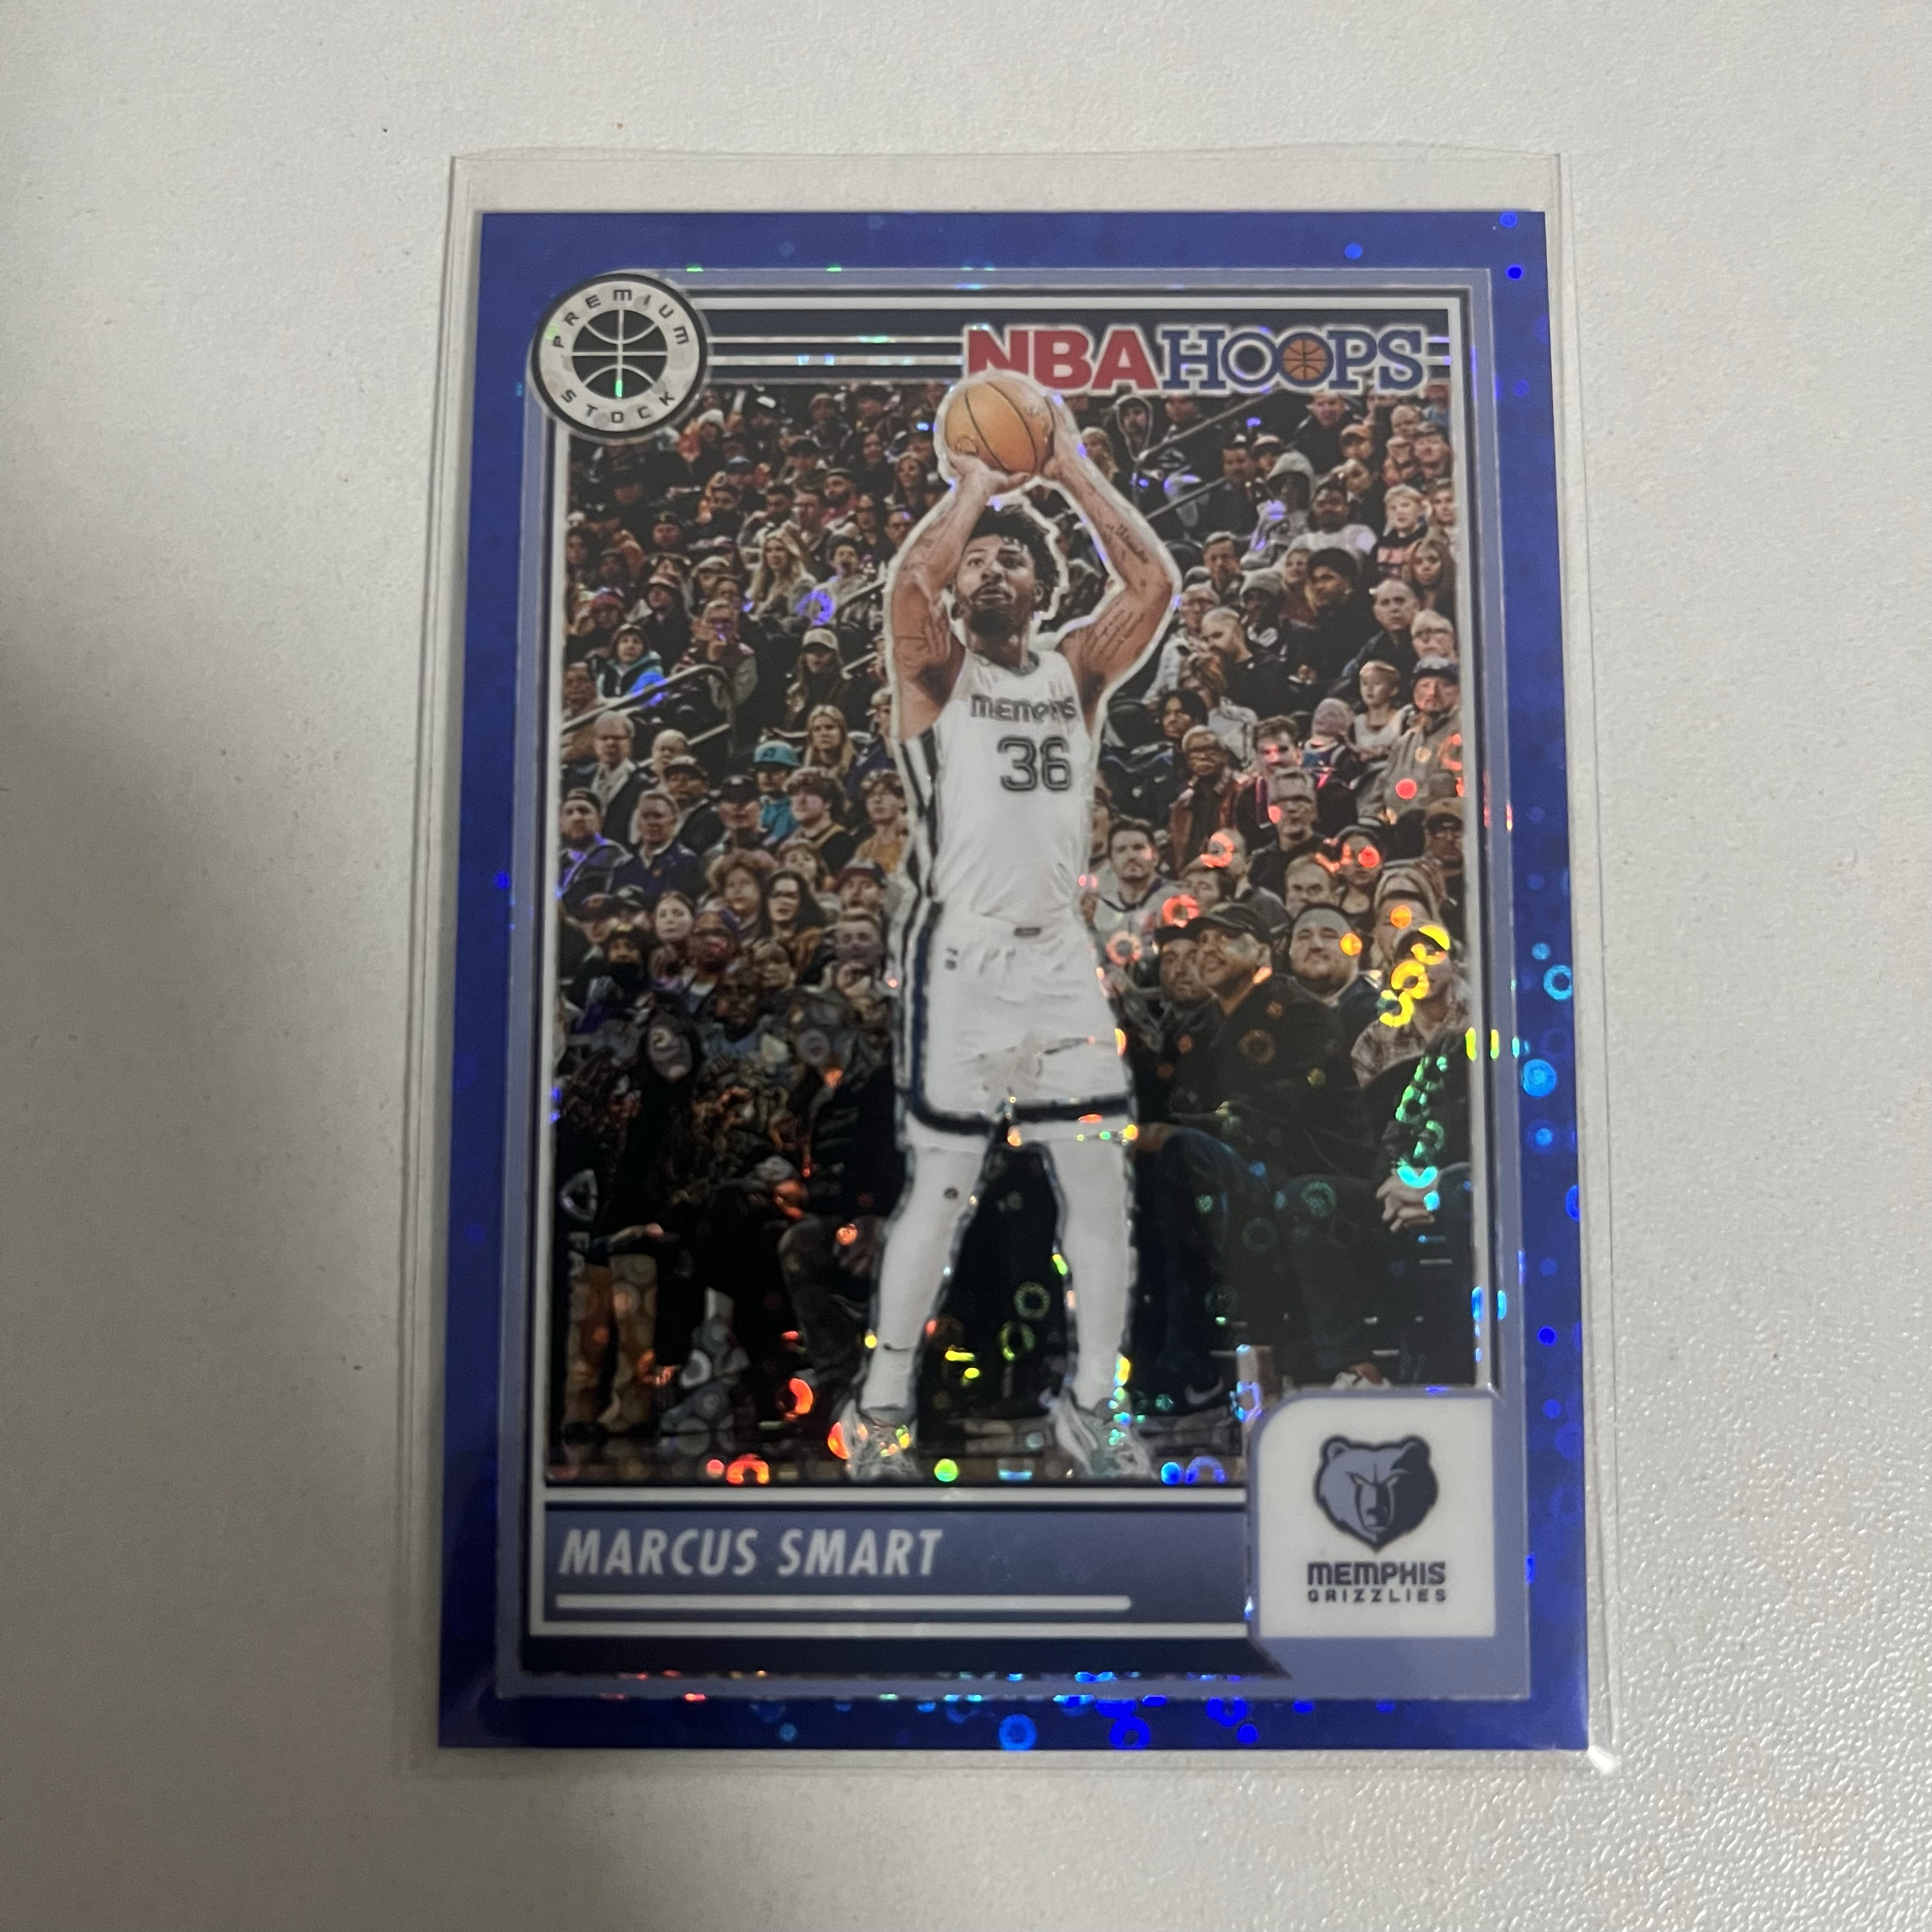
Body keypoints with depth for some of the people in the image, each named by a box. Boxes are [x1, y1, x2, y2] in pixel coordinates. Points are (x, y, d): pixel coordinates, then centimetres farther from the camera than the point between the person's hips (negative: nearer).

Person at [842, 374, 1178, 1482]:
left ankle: (1091, 1404, 20)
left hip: (1061, 955, 4)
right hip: (962, 960, -4)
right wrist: (974, 486, -3)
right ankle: (884, 1402, 20)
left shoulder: (1077, 672, 14)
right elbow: (910, 582, -18)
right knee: (943, 1190, 1)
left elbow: (1156, 583, 1)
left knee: (1103, 1186, 3)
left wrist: (1072, 469, 4)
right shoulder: (935, 672, 2)